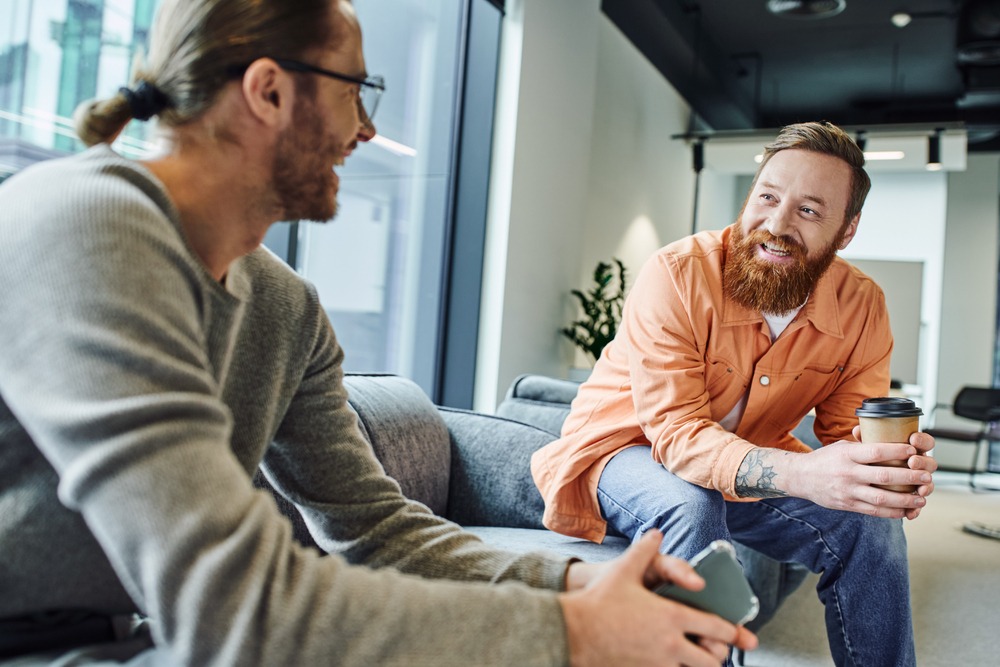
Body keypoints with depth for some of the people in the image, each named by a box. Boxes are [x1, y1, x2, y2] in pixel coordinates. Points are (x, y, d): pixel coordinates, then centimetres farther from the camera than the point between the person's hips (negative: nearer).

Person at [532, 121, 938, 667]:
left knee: (871, 522, -14)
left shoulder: (861, 306, -10)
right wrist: (798, 473, -48)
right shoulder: (676, 275, -26)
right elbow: (677, 432, -31)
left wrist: (897, 467, -32)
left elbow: (849, 432, -7)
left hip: (750, 467, 5)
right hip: (625, 449, -4)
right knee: (690, 505, -35)